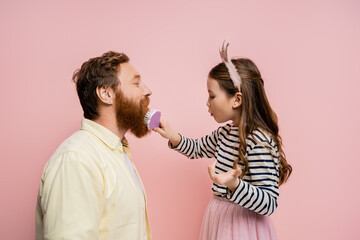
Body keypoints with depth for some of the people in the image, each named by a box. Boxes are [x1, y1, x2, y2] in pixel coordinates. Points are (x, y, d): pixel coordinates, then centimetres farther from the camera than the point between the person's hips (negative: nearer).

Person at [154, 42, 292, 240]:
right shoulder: (226, 132, 2)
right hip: (219, 219, 8)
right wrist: (173, 136, 2)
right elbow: (197, 148, 21)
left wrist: (234, 184, -40)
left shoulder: (259, 142, -24)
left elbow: (269, 204, -24)